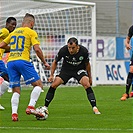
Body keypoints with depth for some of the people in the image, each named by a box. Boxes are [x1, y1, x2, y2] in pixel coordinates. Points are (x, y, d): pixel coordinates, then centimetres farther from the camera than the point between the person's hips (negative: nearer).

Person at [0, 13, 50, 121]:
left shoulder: (14, 32, 22)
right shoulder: (31, 32, 6)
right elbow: (37, 49, -5)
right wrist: (45, 63, 4)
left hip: (10, 62, 6)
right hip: (23, 61, -6)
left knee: (16, 91, 9)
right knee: (38, 84, 1)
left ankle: (14, 113, -8)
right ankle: (31, 107, -15)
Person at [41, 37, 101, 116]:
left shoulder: (84, 51, -24)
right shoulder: (63, 50, -25)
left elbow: (87, 64, -4)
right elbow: (55, 62, -6)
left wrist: (90, 77, 4)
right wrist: (52, 75, -13)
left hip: (79, 70, -1)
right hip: (66, 69, 1)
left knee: (86, 84, -26)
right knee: (54, 85, -13)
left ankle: (94, 108, -21)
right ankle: (45, 107, 2)